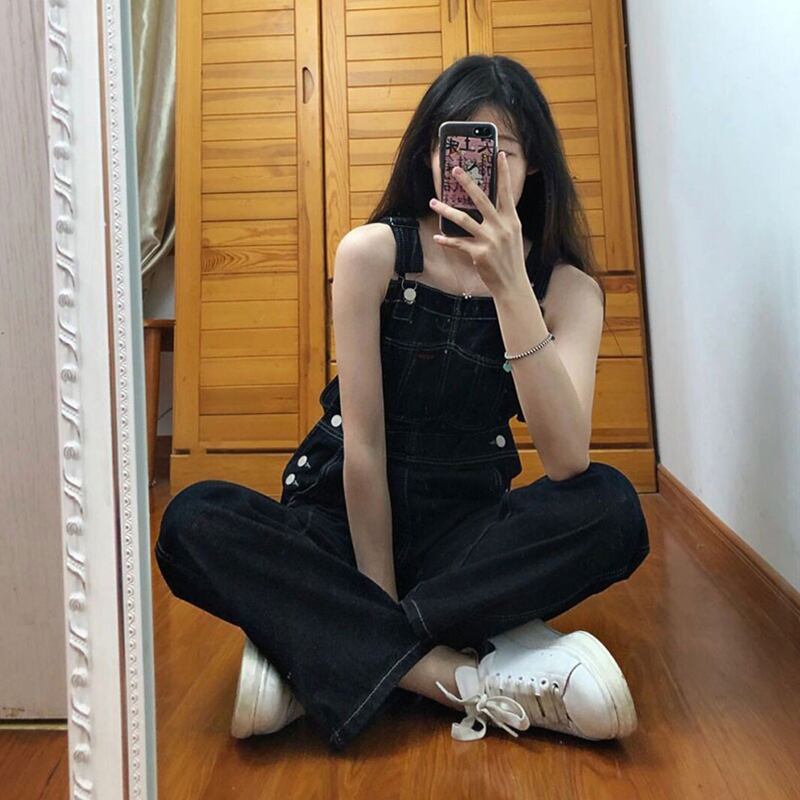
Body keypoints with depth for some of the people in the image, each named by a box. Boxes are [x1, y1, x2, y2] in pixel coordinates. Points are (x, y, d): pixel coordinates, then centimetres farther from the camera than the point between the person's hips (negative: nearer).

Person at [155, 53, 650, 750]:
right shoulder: (374, 252, -10)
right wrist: (382, 598, -14)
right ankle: (480, 680, -29)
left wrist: (509, 285, -31)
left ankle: (317, 658, -24)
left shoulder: (566, 286, -6)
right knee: (194, 520, -26)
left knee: (609, 505, -27)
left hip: (468, 534, 1)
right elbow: (362, 443, -13)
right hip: (346, 520, 0)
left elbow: (568, 460, -23)